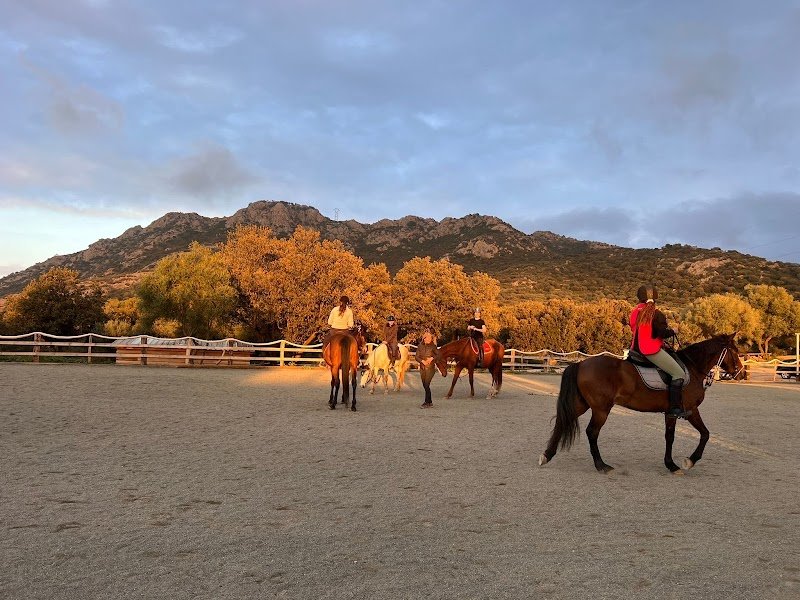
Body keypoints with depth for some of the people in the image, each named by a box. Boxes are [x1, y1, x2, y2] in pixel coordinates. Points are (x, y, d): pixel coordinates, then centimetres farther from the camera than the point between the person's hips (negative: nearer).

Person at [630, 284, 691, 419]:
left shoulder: (635, 312, 9)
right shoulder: (657, 314, -12)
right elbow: (663, 332, -15)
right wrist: (672, 332, 6)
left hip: (636, 348, 8)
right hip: (652, 350, -8)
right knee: (678, 373, -3)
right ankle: (674, 409, -8)